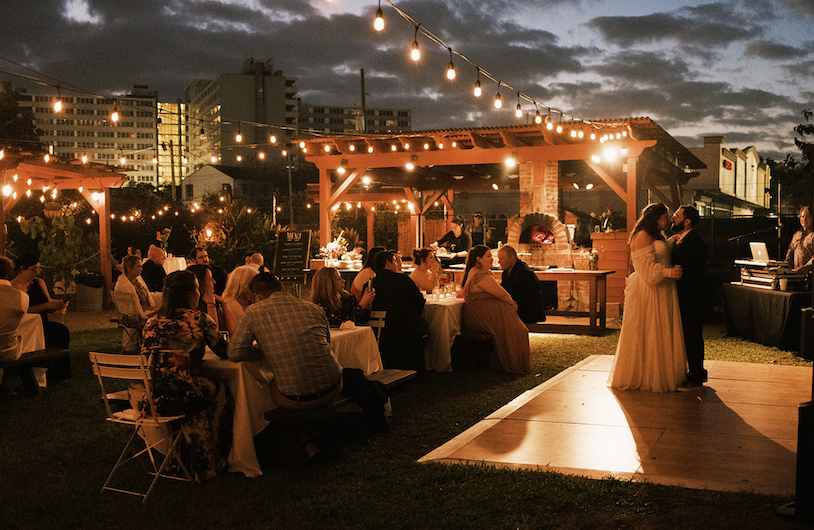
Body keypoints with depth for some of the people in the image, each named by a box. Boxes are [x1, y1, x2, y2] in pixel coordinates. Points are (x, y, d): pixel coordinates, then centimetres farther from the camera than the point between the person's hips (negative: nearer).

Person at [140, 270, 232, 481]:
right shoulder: (199, 319, -1)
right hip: (177, 398, -6)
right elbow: (224, 351, 10)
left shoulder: (152, 321, 12)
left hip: (148, 398, 6)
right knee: (220, 389, 24)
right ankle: (210, 462, 36)